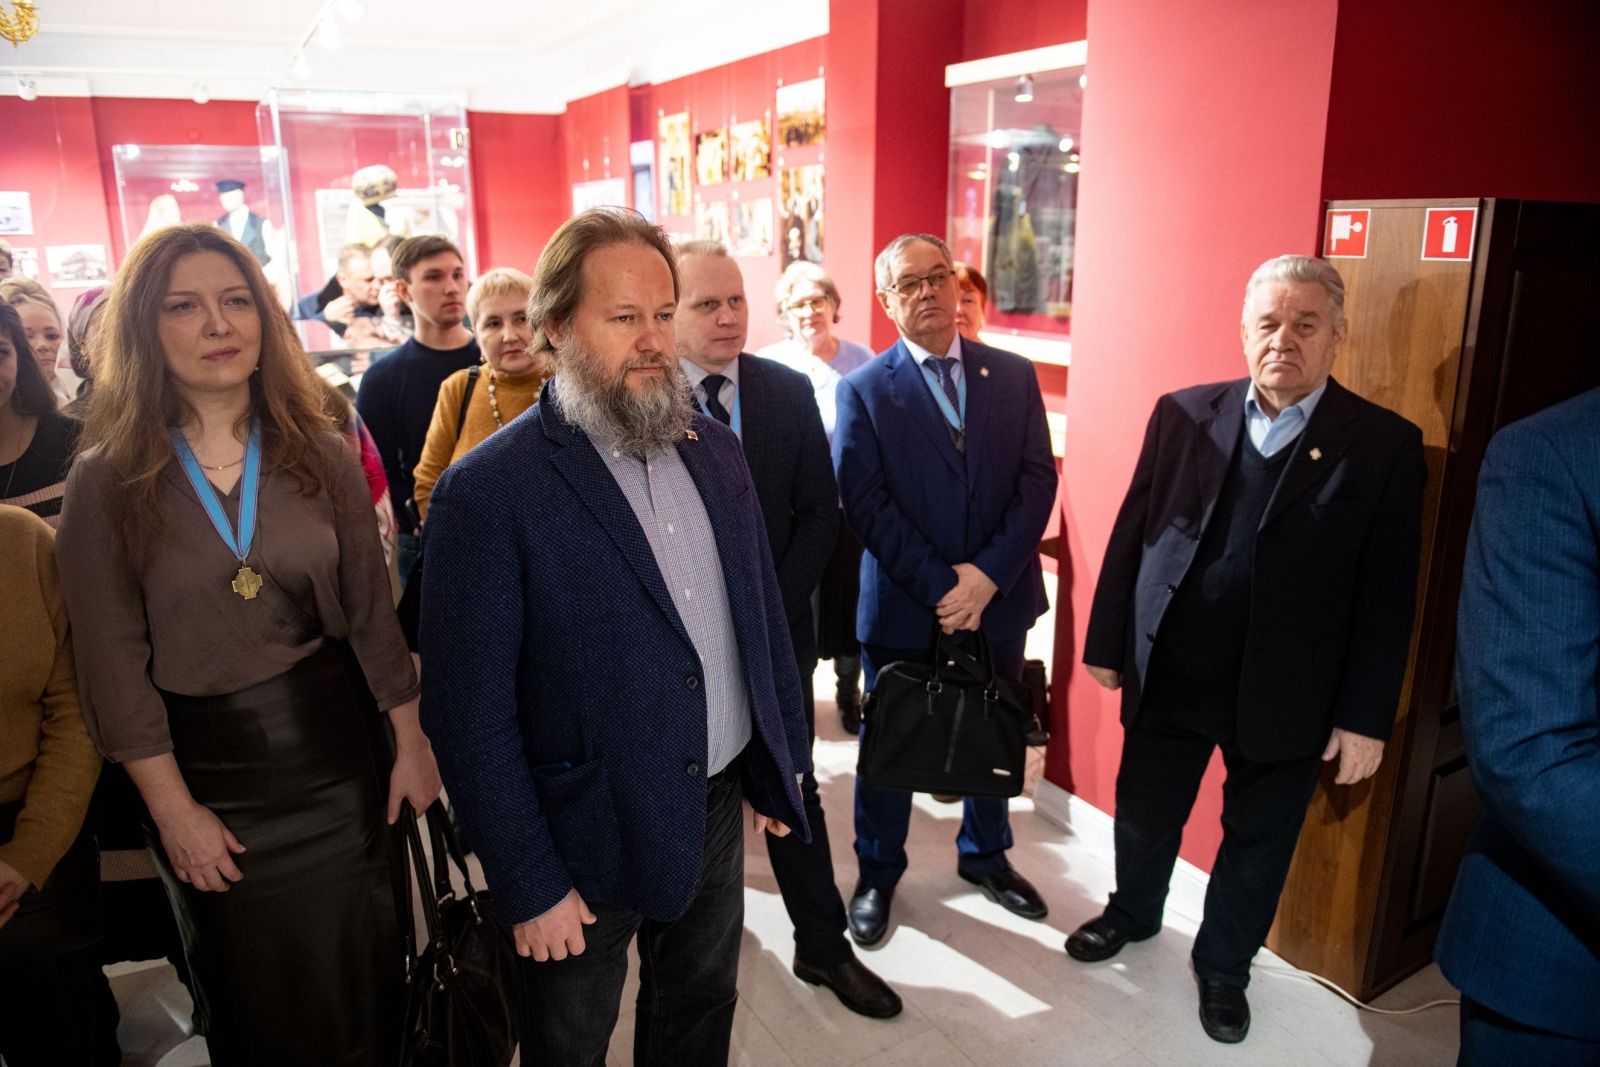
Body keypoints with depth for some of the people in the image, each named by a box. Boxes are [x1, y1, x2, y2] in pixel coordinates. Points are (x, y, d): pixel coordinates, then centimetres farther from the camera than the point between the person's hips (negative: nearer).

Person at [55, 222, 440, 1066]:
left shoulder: (320, 455, -2)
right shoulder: (107, 480, -9)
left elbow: (370, 610, 1)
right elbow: (114, 663, -7)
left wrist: (410, 741, 2)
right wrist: (173, 810, -7)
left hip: (340, 751, 2)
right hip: (209, 773, -1)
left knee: (364, 977, 16)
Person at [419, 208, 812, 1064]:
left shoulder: (716, 452, 1)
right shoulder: (487, 492, -19)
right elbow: (469, 715, -17)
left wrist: (783, 763, 9)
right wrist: (529, 887, -14)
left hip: (720, 805, 5)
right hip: (588, 836, -5)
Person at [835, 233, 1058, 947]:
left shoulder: (1014, 375, 1)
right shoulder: (864, 391, -7)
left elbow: (1037, 481, -4)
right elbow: (864, 505, -13)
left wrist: (987, 575, -16)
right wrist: (941, 587, -18)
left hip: (999, 598, 3)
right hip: (902, 607, -3)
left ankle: (985, 855, 44)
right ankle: (877, 874, 35)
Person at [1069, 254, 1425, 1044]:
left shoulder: (1384, 445, -8)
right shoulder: (1183, 415, -2)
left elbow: (1387, 596, -7)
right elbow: (1131, 533, 1)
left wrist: (1365, 718, -7)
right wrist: (1106, 644, 3)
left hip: (1283, 696, -1)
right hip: (1168, 675, 2)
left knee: (1257, 841, 17)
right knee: (1144, 813, 20)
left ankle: (1223, 965, 41)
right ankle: (1133, 914, 48)